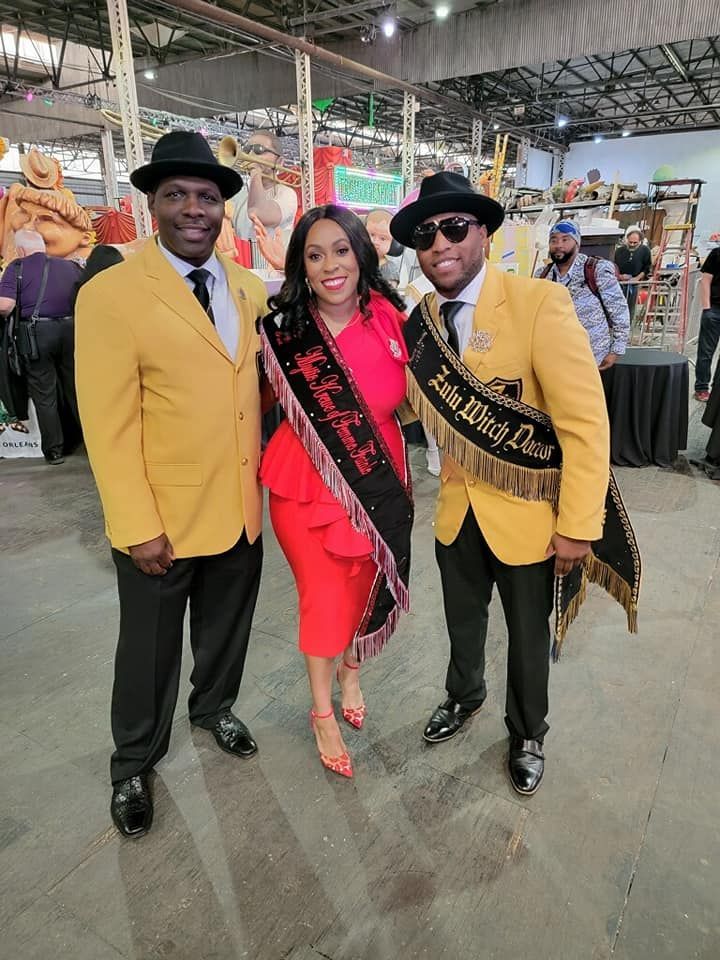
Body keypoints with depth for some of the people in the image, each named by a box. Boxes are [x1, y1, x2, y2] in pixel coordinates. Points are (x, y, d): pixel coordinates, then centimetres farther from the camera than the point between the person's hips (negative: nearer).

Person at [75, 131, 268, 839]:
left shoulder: (250, 289, 5)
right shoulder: (110, 294, -12)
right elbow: (108, 426, -15)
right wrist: (137, 528, -17)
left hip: (241, 509, 5)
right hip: (163, 520, -4)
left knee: (227, 627, 23)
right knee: (150, 648, 15)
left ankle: (214, 707, 51)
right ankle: (133, 764, 40)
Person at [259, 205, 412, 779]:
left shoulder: (389, 317, -6)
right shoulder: (283, 329, -12)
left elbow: (410, 403, 5)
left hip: (379, 479, 3)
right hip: (309, 481, -3)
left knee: (366, 586, 18)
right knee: (325, 597, 7)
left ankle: (351, 675, 49)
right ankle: (323, 712, 32)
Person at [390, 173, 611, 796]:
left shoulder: (540, 304, -20)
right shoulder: (421, 321, -2)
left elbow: (587, 422, -20)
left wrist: (578, 527, -20)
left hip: (528, 513, -4)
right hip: (458, 509, 4)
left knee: (528, 635, 17)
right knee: (463, 620, 24)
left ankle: (527, 734, 45)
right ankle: (465, 695, 55)